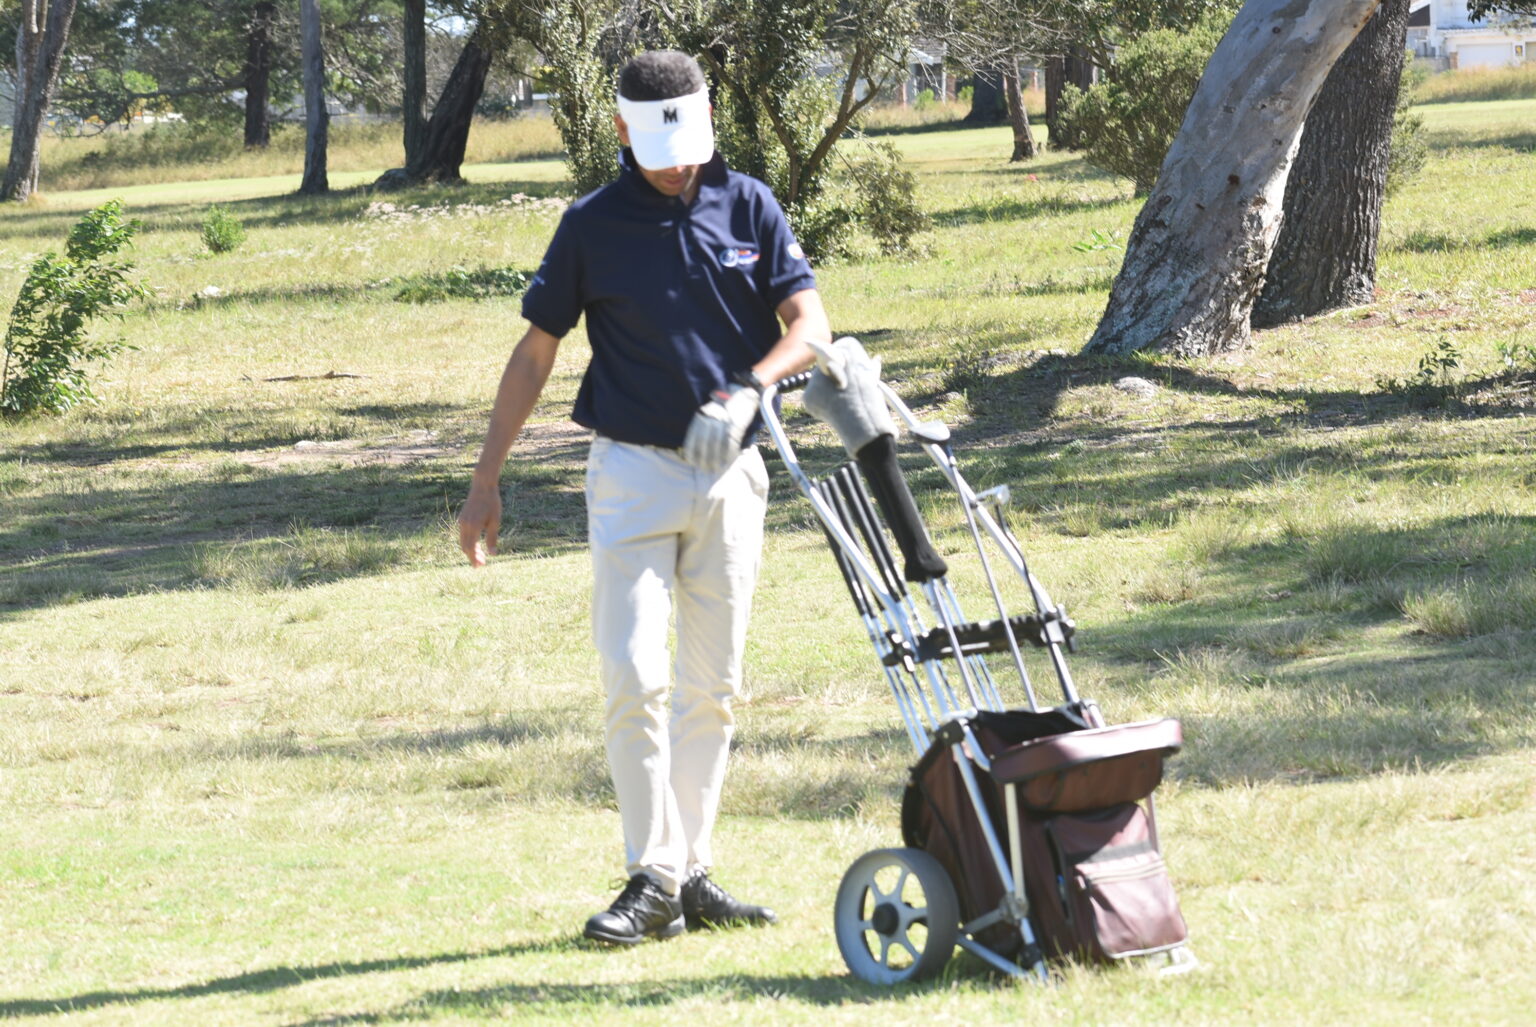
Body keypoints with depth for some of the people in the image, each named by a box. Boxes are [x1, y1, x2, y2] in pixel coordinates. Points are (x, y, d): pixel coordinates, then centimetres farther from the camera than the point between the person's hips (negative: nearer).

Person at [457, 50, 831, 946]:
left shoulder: (750, 208, 3)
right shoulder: (593, 225, -2)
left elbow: (809, 324, -3)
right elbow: (537, 352, 4)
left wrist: (746, 390, -23)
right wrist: (486, 483, 2)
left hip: (731, 472, 2)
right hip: (635, 469, -2)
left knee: (714, 685, 6)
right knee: (636, 674, -12)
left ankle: (692, 870, 13)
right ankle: (653, 880, -8)